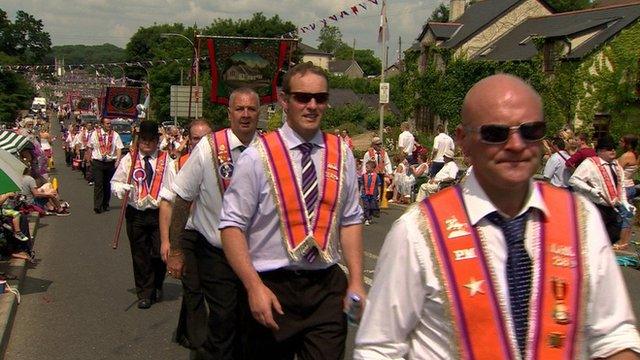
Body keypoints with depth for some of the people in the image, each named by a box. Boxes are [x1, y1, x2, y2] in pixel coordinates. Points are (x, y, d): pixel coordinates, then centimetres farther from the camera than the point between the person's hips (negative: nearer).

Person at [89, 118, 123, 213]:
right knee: (98, 184, -8)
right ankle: (97, 206, -11)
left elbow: (119, 149, -3)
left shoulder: (115, 135, 2)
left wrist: (118, 160, -15)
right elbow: (90, 147, 13)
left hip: (110, 162, 1)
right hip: (97, 162, -1)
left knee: (107, 184, 9)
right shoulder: (95, 134, 4)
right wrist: (90, 158, 10)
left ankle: (105, 205, 21)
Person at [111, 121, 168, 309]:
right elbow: (115, 182, 8)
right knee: (140, 254, 6)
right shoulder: (129, 159, 6)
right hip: (136, 214, 1)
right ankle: (144, 293, 18)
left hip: (159, 213, -1)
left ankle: (157, 286, 26)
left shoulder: (166, 160, 4)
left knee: (160, 253, -2)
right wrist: (122, 188, -14)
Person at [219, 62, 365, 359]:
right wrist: (254, 287, -16)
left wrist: (356, 282, -2)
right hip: (271, 288, -2)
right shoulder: (258, 156, -8)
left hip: (328, 289, 3)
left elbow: (350, 221, 7)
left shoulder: (342, 154, 4)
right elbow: (232, 225, -9)